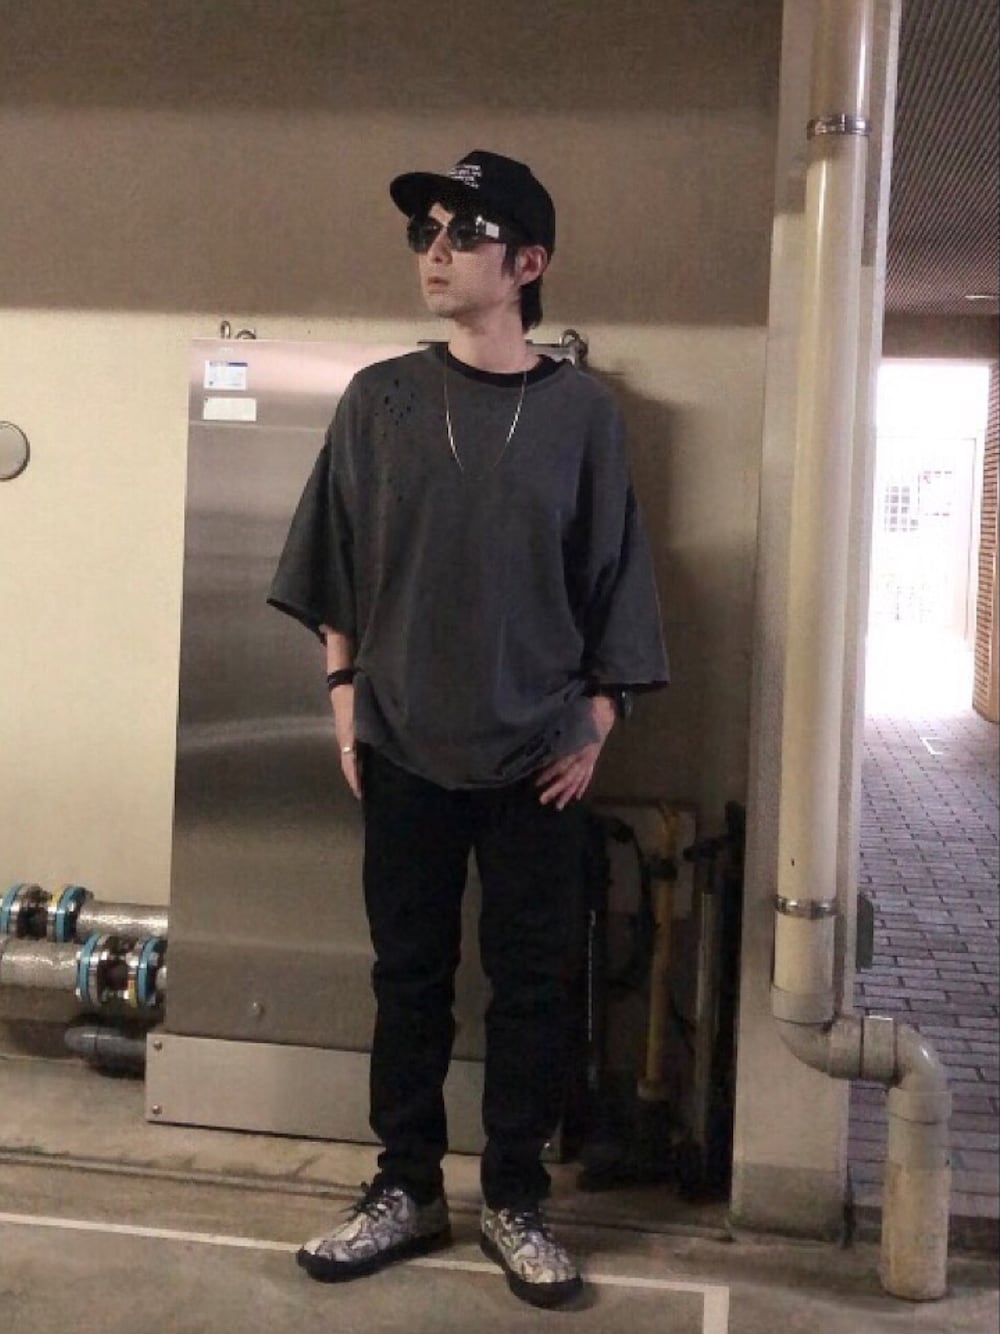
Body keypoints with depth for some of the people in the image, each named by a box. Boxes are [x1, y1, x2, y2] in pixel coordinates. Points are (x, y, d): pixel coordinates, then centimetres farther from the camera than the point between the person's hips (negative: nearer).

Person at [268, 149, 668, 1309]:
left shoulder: (580, 412, -1)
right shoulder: (378, 400, 2)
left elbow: (612, 582, 3)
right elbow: (338, 567, 7)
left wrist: (596, 724, -2)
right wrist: (346, 701, 2)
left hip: (535, 753, -1)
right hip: (405, 748, 1)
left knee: (531, 981, 6)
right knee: (408, 974, 9)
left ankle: (515, 1202, 22)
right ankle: (406, 1189, 25)